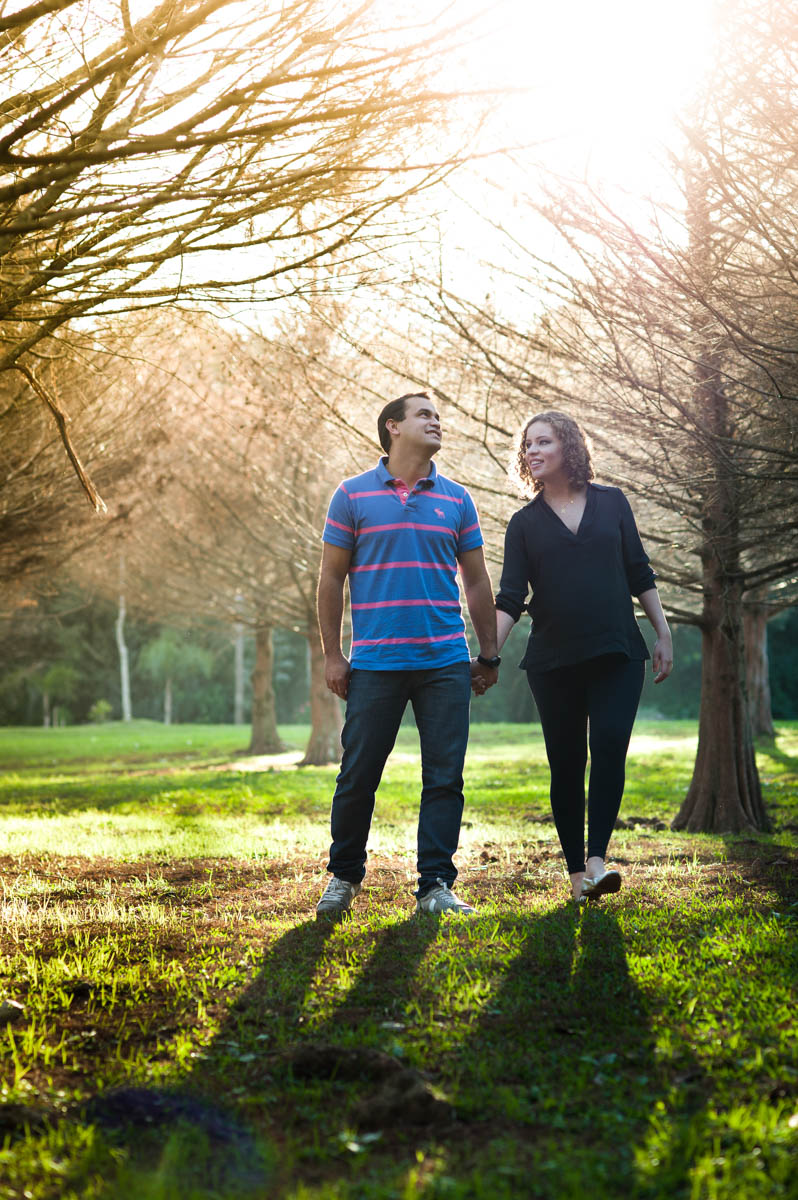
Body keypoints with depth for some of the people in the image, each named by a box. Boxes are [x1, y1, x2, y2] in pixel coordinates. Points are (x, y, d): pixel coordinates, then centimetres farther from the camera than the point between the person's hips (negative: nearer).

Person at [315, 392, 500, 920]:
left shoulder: (456, 499, 11)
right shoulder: (354, 495, 4)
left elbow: (477, 582, 14)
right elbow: (332, 578, 6)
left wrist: (489, 655, 11)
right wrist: (332, 654, 1)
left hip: (445, 663, 2)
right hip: (375, 663, -2)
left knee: (445, 777, 0)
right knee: (358, 776, 2)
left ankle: (436, 886, 7)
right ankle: (344, 876, 20)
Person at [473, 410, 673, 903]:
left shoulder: (612, 502, 7)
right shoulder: (525, 523, 6)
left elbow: (640, 574, 11)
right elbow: (510, 598, 0)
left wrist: (663, 633, 7)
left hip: (617, 653, 0)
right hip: (553, 660, 1)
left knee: (609, 746, -17)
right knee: (566, 762, 1)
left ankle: (597, 859, -19)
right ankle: (576, 872, 7)